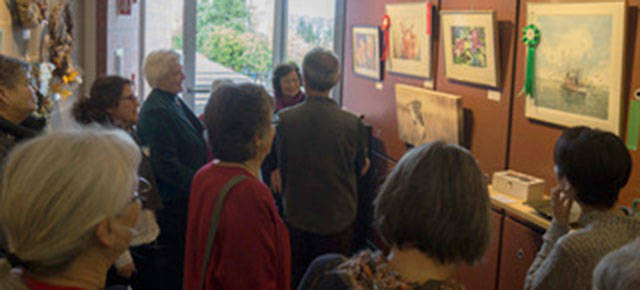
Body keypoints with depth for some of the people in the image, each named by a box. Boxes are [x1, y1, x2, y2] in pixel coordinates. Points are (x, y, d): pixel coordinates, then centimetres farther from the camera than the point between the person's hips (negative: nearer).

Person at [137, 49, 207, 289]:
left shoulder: (174, 102, 12)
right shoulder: (156, 112, -19)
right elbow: (167, 166, -23)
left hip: (185, 199, 9)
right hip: (173, 204, -9)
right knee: (174, 262, 2)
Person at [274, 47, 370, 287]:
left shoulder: (284, 119, -13)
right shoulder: (352, 124, -15)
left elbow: (282, 168, 2)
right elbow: (361, 168, 3)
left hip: (296, 218, 1)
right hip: (338, 220, -1)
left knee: (295, 279, 16)